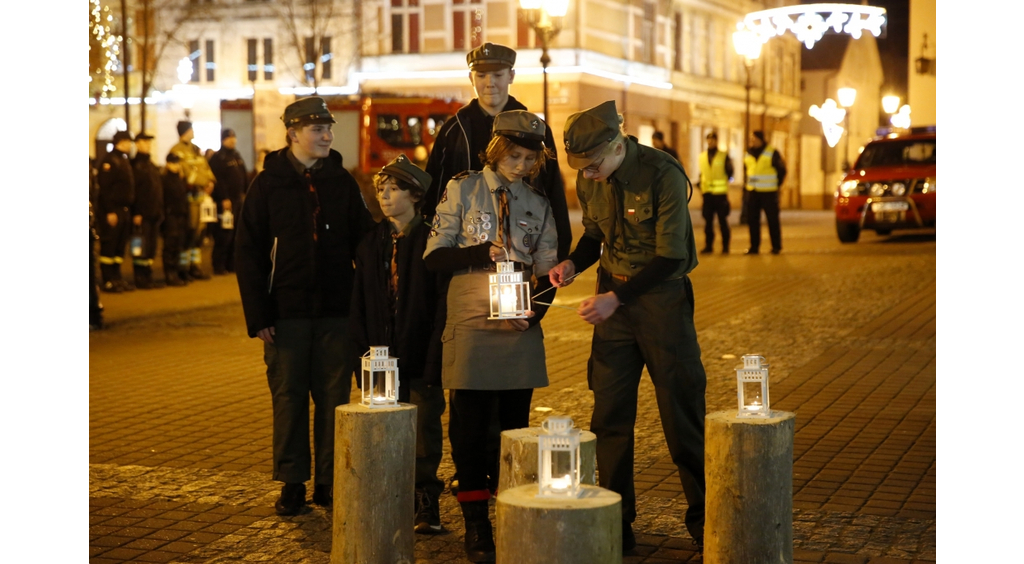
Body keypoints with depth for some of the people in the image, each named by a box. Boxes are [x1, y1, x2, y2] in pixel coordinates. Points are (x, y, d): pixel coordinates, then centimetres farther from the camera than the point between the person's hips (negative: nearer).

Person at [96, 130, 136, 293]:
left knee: (120, 247, 11)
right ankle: (108, 281, 0)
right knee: (108, 247, -3)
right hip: (112, 211, -8)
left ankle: (117, 278, 16)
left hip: (124, 210, 9)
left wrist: (129, 209, 11)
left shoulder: (125, 160, 17)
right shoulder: (109, 160, -11)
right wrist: (110, 212, -20)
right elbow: (104, 187, -16)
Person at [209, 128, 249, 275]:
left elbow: (245, 177, 20)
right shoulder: (217, 158, -7)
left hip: (238, 200, 8)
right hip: (224, 201, -8)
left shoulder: (237, 155, 18)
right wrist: (224, 199, -20)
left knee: (236, 234, 9)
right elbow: (218, 180, -15)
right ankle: (219, 266, -4)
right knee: (224, 235, -9)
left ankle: (232, 264, 16)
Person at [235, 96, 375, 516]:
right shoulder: (268, 183, 2)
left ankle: (329, 482, 13)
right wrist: (258, 315, -7)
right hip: (287, 312, -1)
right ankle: (291, 484, 11)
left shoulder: (342, 181, 8)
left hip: (337, 312, 2)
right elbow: (247, 252, 0)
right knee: (289, 397, 3)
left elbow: (363, 244, 8)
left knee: (334, 398, 4)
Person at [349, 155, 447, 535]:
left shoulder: (431, 240, -4)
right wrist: (363, 352, 0)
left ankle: (427, 505, 7)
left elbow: (443, 301, -8)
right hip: (384, 358, 4)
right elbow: (359, 304, 9)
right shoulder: (371, 244, 10)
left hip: (422, 357, -4)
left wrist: (436, 354, -14)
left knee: (425, 429, 0)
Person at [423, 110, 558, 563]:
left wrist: (534, 312, -9)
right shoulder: (462, 190, 3)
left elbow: (546, 273, 10)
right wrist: (484, 253, -16)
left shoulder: (538, 206, 11)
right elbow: (434, 256, -1)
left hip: (521, 331, 3)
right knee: (470, 426, -2)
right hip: (471, 326, -3)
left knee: (515, 427, 6)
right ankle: (476, 524, 6)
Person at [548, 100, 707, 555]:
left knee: (681, 410, 1)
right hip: (613, 299, 5)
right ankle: (616, 520, 13)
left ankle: (702, 517, 15)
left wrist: (616, 299, -25)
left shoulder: (663, 175, -19)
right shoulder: (589, 181, 0)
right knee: (609, 411, 3)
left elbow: (670, 257, -20)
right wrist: (573, 263, -4)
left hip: (662, 296, -5)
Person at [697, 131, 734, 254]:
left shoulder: (724, 156, -1)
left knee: (722, 221, 1)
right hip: (707, 193, 3)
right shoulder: (702, 156, 10)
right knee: (708, 221, 6)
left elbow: (729, 173, 1)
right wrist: (700, 182, 3)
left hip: (720, 193, -3)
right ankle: (708, 246, 13)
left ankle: (725, 247, 6)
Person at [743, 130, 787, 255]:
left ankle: (776, 246, 5)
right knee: (752, 220, 4)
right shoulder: (748, 153, 9)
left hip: (769, 193, -5)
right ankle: (754, 246, 11)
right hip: (752, 192, 5)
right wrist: (749, 184, 12)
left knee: (772, 220, -2)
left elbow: (781, 170, -1)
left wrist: (776, 185, 1)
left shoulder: (772, 153, -7)